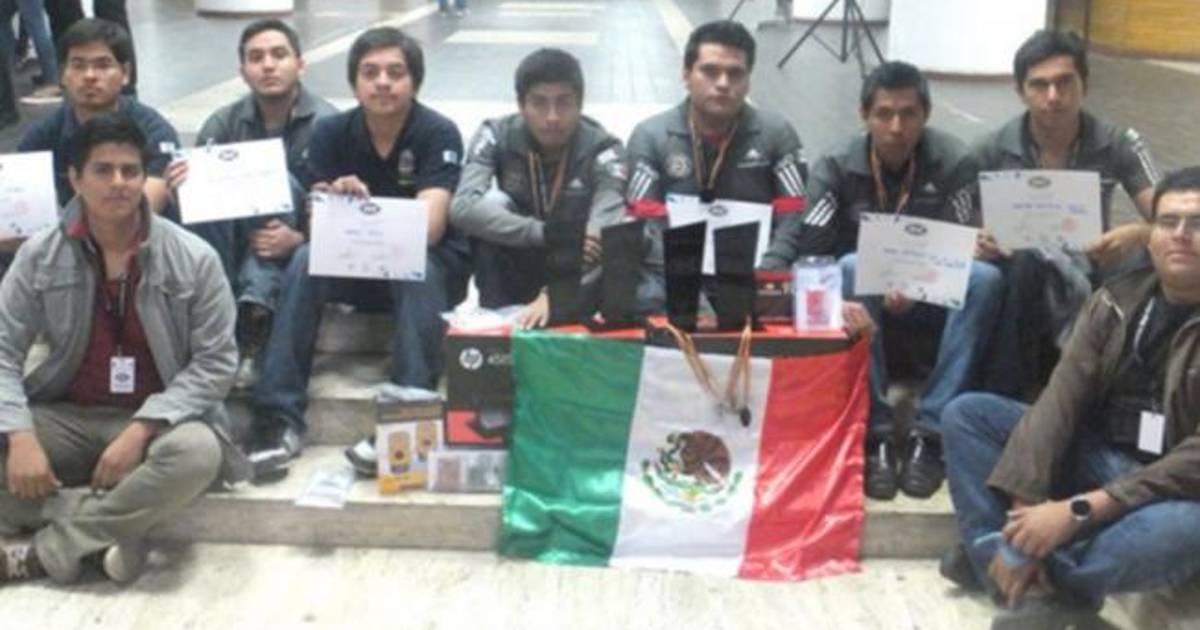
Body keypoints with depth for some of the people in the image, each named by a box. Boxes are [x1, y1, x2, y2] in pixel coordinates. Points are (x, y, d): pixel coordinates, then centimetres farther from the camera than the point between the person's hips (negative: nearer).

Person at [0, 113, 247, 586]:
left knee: (197, 453, -36)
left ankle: (46, 549, -20)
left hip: (157, 422, -2)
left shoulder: (194, 259, -8)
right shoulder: (39, 256, -1)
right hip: (67, 418, 2)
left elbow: (216, 362, -9)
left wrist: (140, 429, -20)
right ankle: (108, 534, -21)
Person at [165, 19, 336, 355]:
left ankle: (257, 302, -44)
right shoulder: (224, 122, 1)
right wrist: (179, 185, -28)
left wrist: (299, 239, -30)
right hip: (236, 245, 3)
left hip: (297, 248, -3)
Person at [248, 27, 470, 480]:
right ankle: (279, 418, -31)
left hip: (435, 267, -3)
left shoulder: (439, 134, -16)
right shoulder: (331, 132, -6)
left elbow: (429, 227, -28)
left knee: (417, 270, -36)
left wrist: (363, 206, -44)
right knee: (306, 260, -27)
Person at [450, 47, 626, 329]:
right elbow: (463, 208, -30)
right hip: (516, 268, 1)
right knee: (491, 205, -25)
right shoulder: (496, 136, -15)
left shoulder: (602, 149, -21)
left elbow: (603, 234, -35)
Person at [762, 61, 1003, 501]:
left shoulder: (952, 163, -8)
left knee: (986, 278, -29)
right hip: (862, 297, 0)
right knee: (851, 266, -34)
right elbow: (798, 239, -17)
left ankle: (928, 431, -28)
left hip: (931, 298, 1)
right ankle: (876, 433, -31)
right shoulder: (838, 167, -7)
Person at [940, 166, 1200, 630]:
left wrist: (1080, 510, -28)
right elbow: (1061, 399, -7)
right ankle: (1017, 567, -25)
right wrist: (1024, 505, -21)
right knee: (967, 413, -7)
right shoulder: (1117, 300, 2)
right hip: (1098, 456, 6)